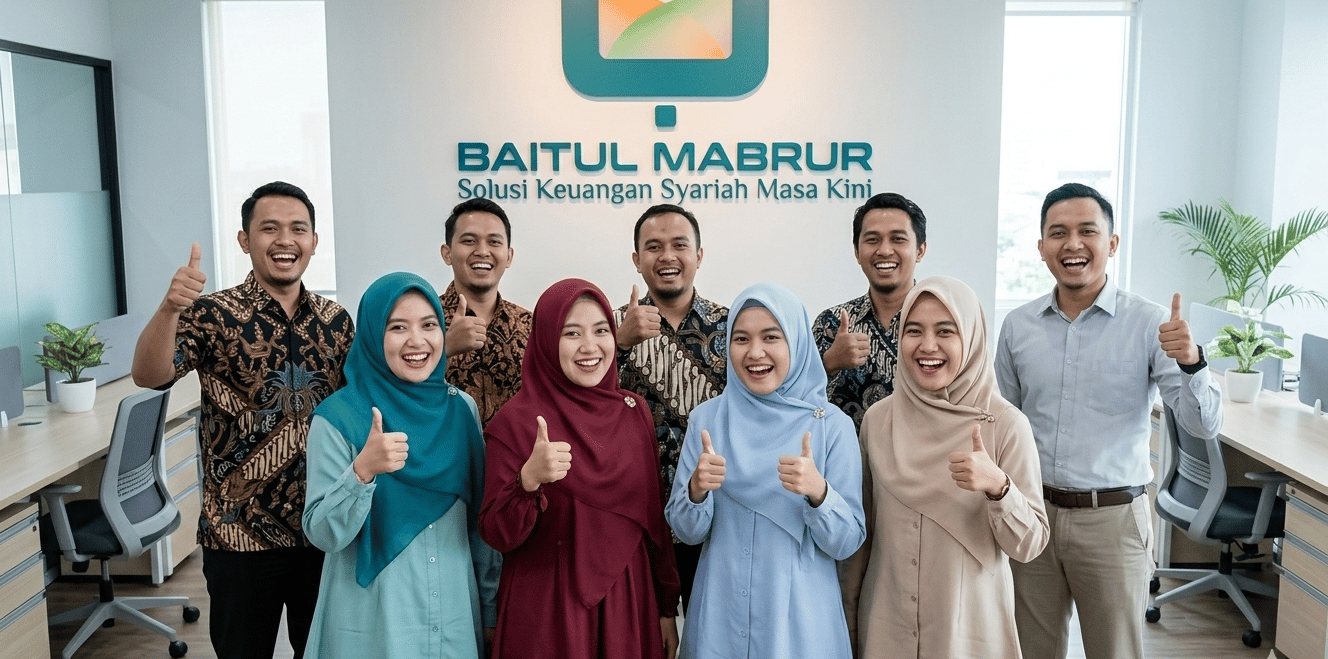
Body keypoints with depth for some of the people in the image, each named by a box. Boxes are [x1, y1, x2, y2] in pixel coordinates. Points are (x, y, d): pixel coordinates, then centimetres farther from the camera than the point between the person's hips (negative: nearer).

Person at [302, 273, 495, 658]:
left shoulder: (462, 409, -1)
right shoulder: (338, 417, -12)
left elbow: (479, 520, 7)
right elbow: (323, 535, -15)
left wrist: (491, 604, 10)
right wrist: (363, 470, -30)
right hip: (370, 625, -3)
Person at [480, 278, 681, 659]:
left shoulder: (634, 411, 2)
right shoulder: (515, 421, -11)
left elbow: (654, 517, 7)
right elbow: (497, 536, -12)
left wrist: (667, 608, 8)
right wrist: (528, 481, -29)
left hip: (628, 604, 4)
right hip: (546, 613, -4)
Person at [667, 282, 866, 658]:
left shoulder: (832, 425, -8)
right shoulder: (707, 418, -4)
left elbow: (846, 543, -8)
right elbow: (686, 532, -2)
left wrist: (818, 492, -26)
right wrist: (697, 489, -22)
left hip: (799, 614, -1)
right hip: (720, 613, 2)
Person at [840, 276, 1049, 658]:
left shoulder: (1006, 424, -11)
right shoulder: (878, 420, -3)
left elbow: (1029, 545, -10)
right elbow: (863, 530, 7)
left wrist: (997, 487, -27)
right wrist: (849, 612, 11)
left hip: (971, 625, -2)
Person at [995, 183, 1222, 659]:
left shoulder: (1149, 325, -8)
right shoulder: (1018, 325, 1)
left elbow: (1205, 424, -14)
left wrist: (1191, 362, -32)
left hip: (1112, 518, -3)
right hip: (1031, 513, 3)